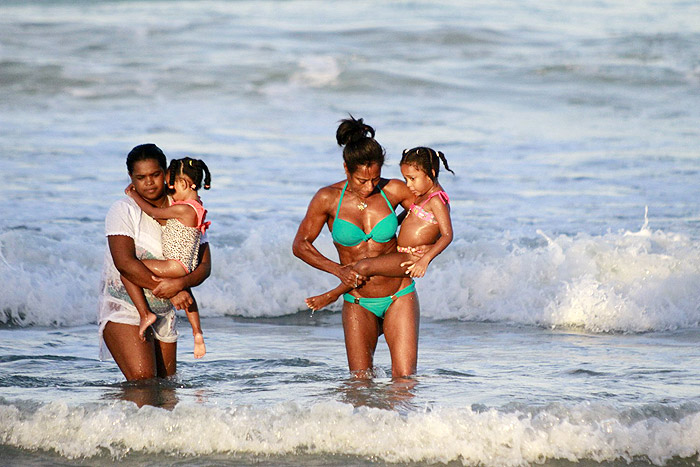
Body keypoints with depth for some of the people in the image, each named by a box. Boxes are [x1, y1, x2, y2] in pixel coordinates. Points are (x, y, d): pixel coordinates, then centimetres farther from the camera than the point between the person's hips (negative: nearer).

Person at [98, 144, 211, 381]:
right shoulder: (123, 210, -9)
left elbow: (204, 265, -1)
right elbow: (124, 263, -19)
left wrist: (180, 283, -24)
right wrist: (170, 292, -23)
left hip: (164, 314, 5)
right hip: (124, 308, -5)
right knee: (142, 378, -20)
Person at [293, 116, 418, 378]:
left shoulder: (393, 192, -7)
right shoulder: (328, 199, -9)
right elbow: (300, 246, -2)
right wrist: (339, 270, -14)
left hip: (399, 296, 0)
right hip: (358, 303, 0)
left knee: (404, 380, -7)